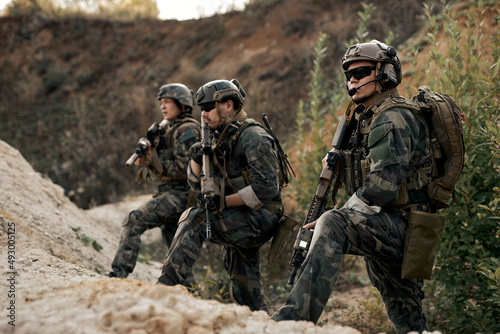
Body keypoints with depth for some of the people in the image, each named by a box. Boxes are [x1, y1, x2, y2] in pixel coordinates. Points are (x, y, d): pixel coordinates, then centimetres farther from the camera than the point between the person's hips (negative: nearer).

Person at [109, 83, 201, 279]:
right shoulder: (169, 129, 20)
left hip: (180, 194, -10)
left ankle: (118, 274, -23)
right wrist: (145, 158, -2)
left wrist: (153, 162, -15)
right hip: (169, 194, 10)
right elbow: (164, 165, 19)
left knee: (134, 221, -19)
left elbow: (184, 168, -20)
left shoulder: (187, 130, -10)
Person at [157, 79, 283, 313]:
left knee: (193, 220, -23)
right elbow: (196, 183, 17)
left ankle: (165, 286, -23)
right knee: (244, 294, 10)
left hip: (258, 220, -9)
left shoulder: (253, 138, -12)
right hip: (238, 223, 9)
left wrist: (224, 202, -19)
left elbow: (266, 188, -21)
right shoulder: (218, 138, 14)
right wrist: (196, 160, -3)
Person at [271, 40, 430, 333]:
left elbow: (382, 186, -25)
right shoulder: (370, 118, 18)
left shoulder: (393, 119, -13)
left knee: (333, 226, -33)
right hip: (395, 231, 11)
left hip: (399, 224, -11)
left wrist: (341, 216, -18)